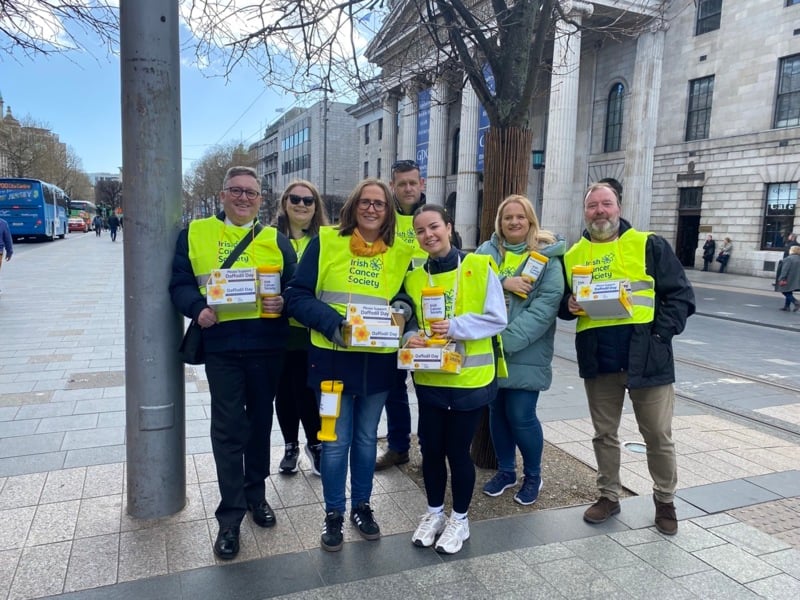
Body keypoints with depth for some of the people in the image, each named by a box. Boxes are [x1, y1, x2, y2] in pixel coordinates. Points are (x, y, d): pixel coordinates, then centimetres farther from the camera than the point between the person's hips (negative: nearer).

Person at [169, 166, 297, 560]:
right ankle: (230, 515, 14)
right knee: (228, 429, 0)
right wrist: (197, 308, -17)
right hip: (220, 345, -2)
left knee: (260, 422, 14)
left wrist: (283, 302, -15)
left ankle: (255, 494, 34)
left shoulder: (276, 240, 10)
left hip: (267, 346, 2)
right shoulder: (195, 234, 7)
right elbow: (180, 284, 2)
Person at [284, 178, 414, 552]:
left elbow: (409, 294, 14)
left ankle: (362, 506, 36)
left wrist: (403, 304, -10)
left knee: (366, 437, 17)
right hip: (333, 358, -2)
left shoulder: (401, 253, 4)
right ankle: (334, 513, 26)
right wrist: (331, 321, -21)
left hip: (378, 361, 3)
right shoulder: (326, 241, -4)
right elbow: (297, 295, -6)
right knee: (336, 441, 6)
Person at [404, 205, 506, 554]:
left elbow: (497, 318, -9)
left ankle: (459, 519, 28)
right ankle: (434, 512, 34)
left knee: (457, 450, 6)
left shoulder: (479, 267, -8)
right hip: (429, 379, 4)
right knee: (431, 448, 12)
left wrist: (456, 326, -23)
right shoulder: (414, 277, 4)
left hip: (469, 379, -3)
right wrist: (412, 337, -13)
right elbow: (410, 322, 10)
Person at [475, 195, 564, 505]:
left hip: (526, 353, -3)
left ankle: (533, 475, 24)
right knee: (497, 411, 13)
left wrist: (509, 339, -21)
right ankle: (505, 470, 34)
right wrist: (503, 283, -22)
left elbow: (548, 303, -13)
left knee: (521, 416, -2)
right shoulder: (486, 251, 7)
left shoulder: (547, 255, -4)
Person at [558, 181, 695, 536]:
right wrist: (569, 306, -7)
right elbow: (561, 302, 17)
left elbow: (680, 295, -2)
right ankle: (609, 496, 31)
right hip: (598, 360, 3)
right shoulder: (573, 256, 9)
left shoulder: (649, 245, 0)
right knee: (604, 433, 14)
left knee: (658, 435, 8)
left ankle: (665, 501, 29)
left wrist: (660, 334, -15)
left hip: (646, 357, -2)